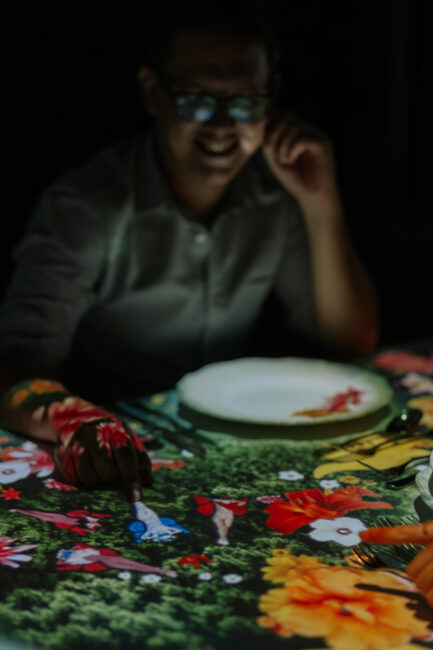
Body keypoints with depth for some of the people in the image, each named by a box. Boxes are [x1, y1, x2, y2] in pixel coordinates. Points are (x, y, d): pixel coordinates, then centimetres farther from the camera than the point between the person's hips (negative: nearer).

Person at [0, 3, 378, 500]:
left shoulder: (277, 196, -3)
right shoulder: (86, 209, -17)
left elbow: (351, 341, -2)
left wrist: (321, 207, -15)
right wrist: (70, 418, -50)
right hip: (117, 461, -4)